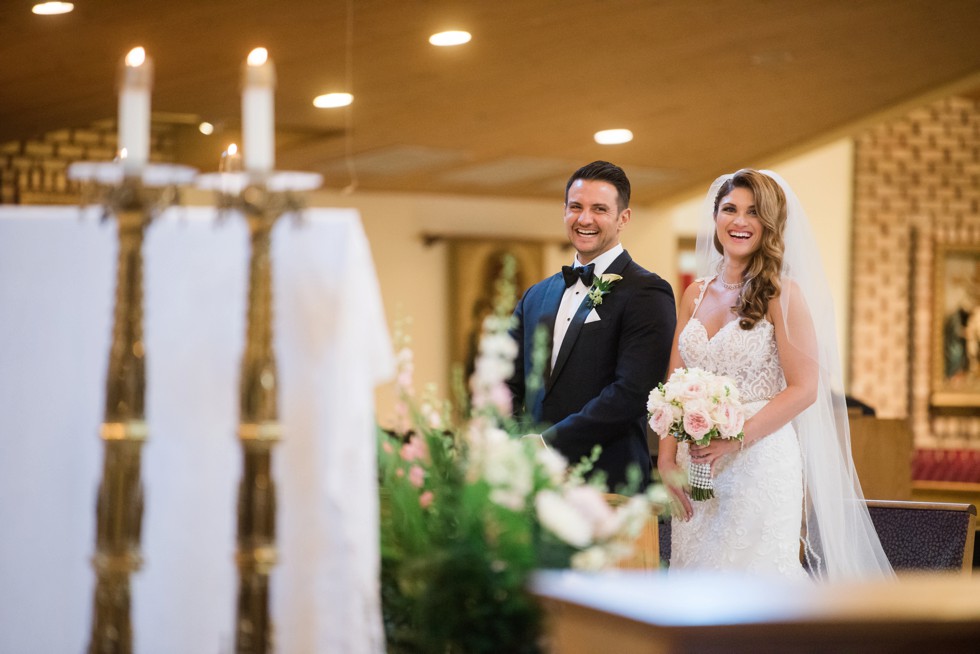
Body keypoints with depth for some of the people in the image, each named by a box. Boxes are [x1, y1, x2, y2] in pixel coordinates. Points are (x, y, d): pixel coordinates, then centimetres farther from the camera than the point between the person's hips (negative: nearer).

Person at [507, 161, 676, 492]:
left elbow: (631, 393, -17)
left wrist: (550, 441, -19)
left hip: (608, 485, -6)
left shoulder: (647, 294, -7)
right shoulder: (536, 297, 15)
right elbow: (511, 387, 14)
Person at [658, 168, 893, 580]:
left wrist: (734, 440, -18)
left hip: (761, 465, -5)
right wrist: (667, 460, -4)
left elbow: (804, 389, -10)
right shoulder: (696, 295, 11)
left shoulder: (781, 294, -5)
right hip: (696, 469, 5)